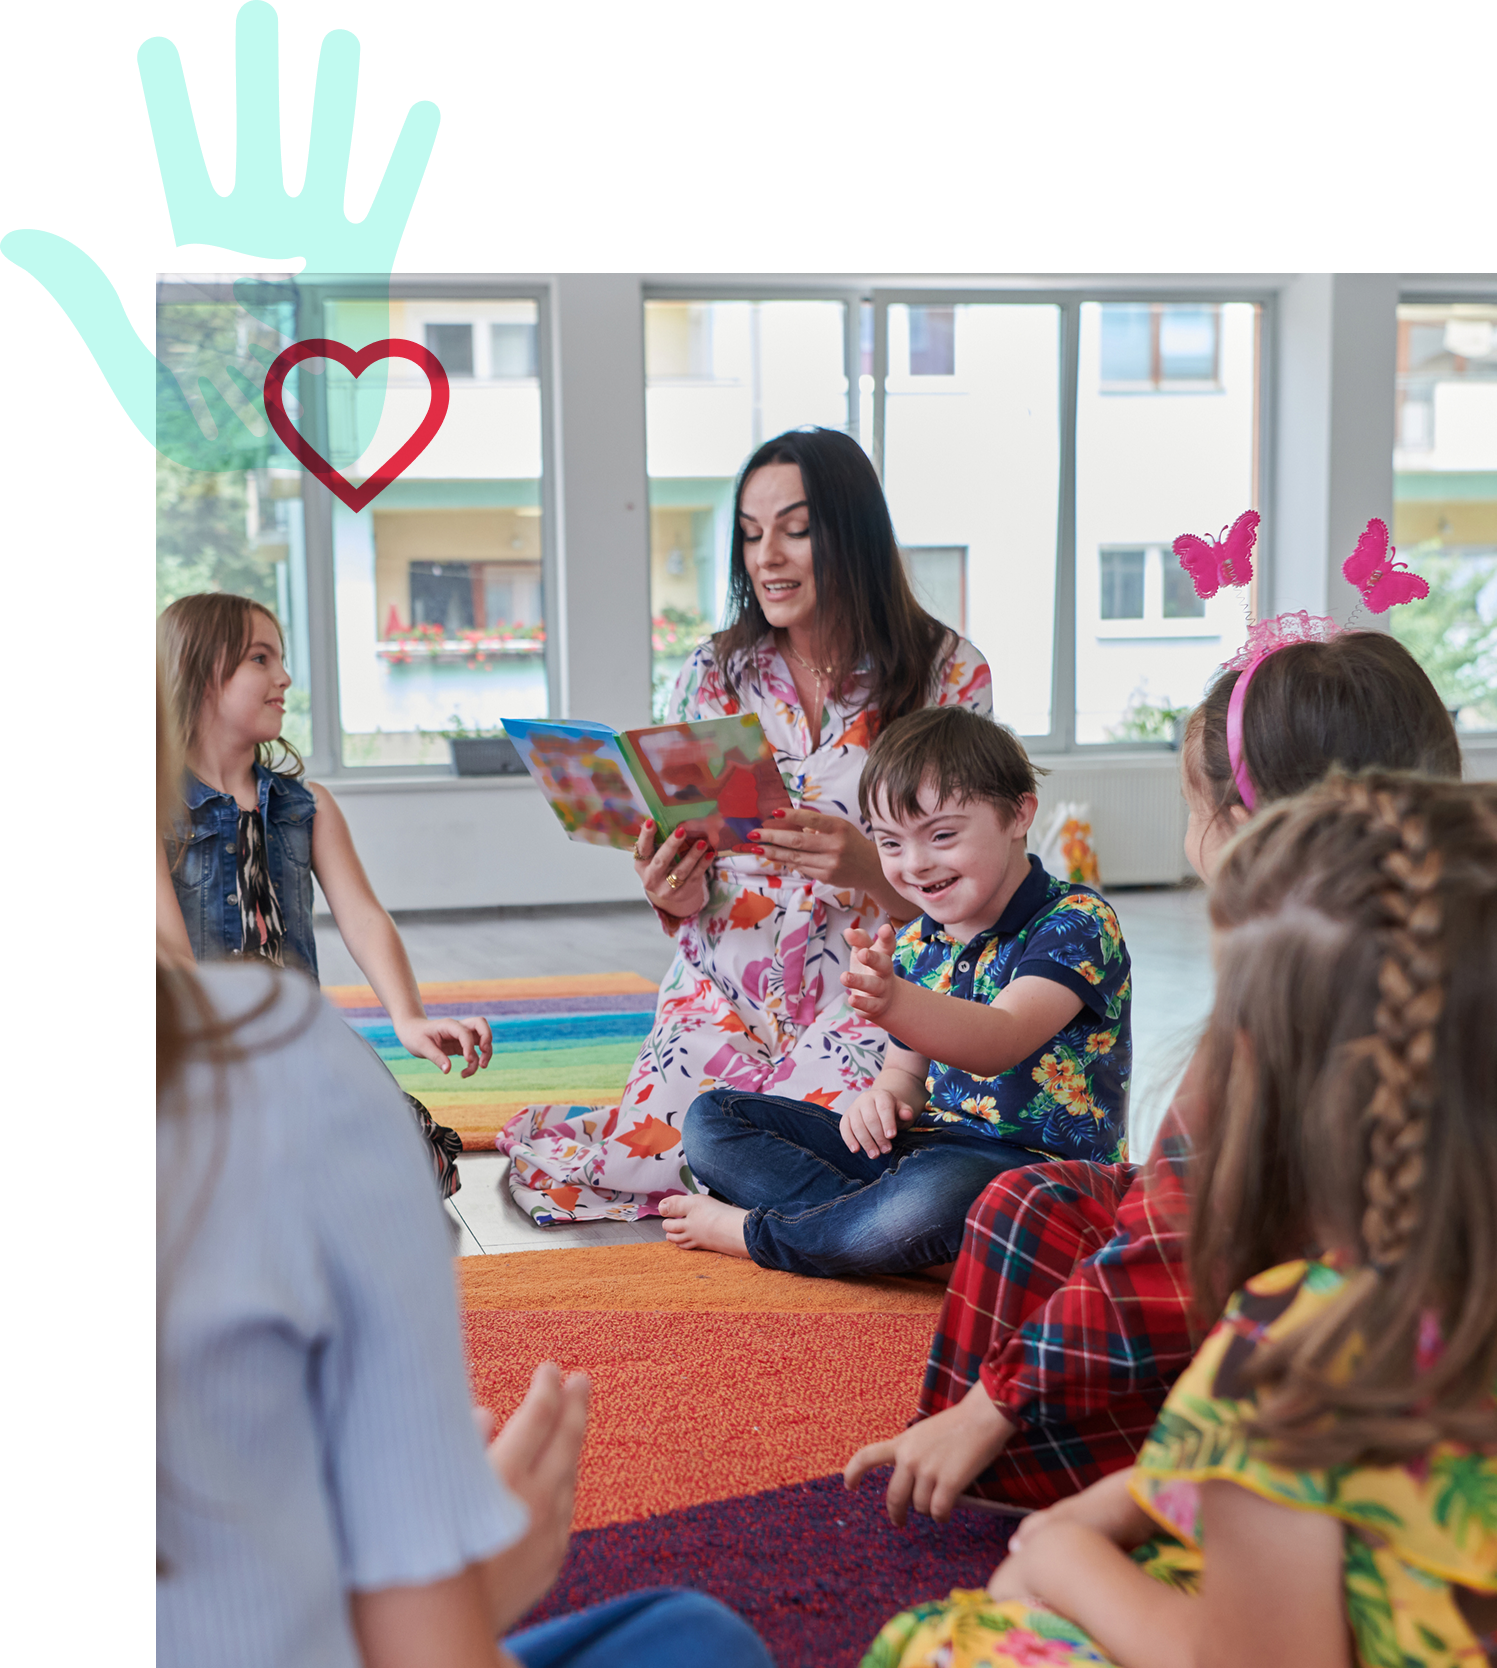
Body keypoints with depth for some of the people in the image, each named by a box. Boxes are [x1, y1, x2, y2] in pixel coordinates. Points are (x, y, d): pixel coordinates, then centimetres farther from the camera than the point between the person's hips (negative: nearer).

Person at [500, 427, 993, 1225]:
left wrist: (869, 867, -26)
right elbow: (687, 890, 9)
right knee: (652, 1150, -14)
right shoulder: (712, 674, 5)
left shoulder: (947, 671, -3)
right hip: (725, 989, 3)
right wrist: (674, 896, -15)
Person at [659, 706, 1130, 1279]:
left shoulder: (1077, 922, -15)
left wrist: (894, 1003, -53)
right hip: (924, 1143, 8)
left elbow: (1001, 1043, -32)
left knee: (935, 1192, -44)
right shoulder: (911, 946, 9)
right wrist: (884, 1096, -9)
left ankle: (752, 1232, -14)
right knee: (712, 1118, 0)